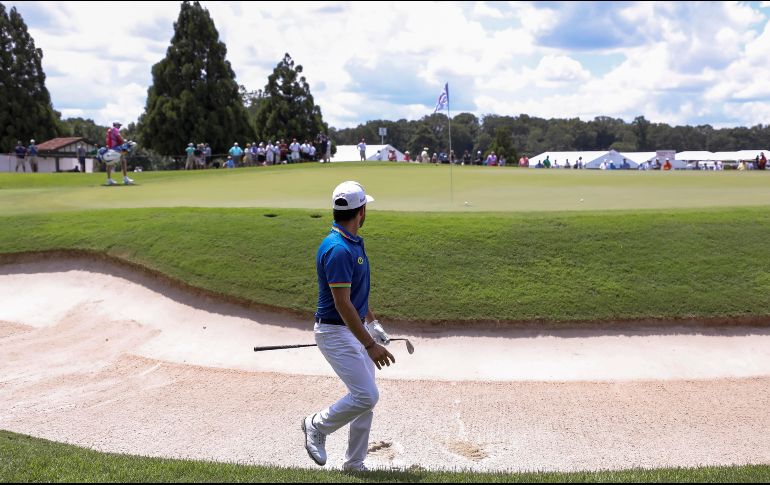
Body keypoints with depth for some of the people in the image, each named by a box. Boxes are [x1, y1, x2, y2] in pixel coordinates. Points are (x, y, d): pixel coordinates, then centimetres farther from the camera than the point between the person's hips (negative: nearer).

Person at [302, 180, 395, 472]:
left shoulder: (354, 243, 9)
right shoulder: (337, 249, -23)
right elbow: (342, 303, -26)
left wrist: (372, 323, 24)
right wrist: (370, 344, -26)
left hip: (355, 329, 10)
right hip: (336, 332, -10)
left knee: (366, 398, 11)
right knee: (366, 396, -11)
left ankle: (355, 465, 22)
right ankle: (317, 426, 13)